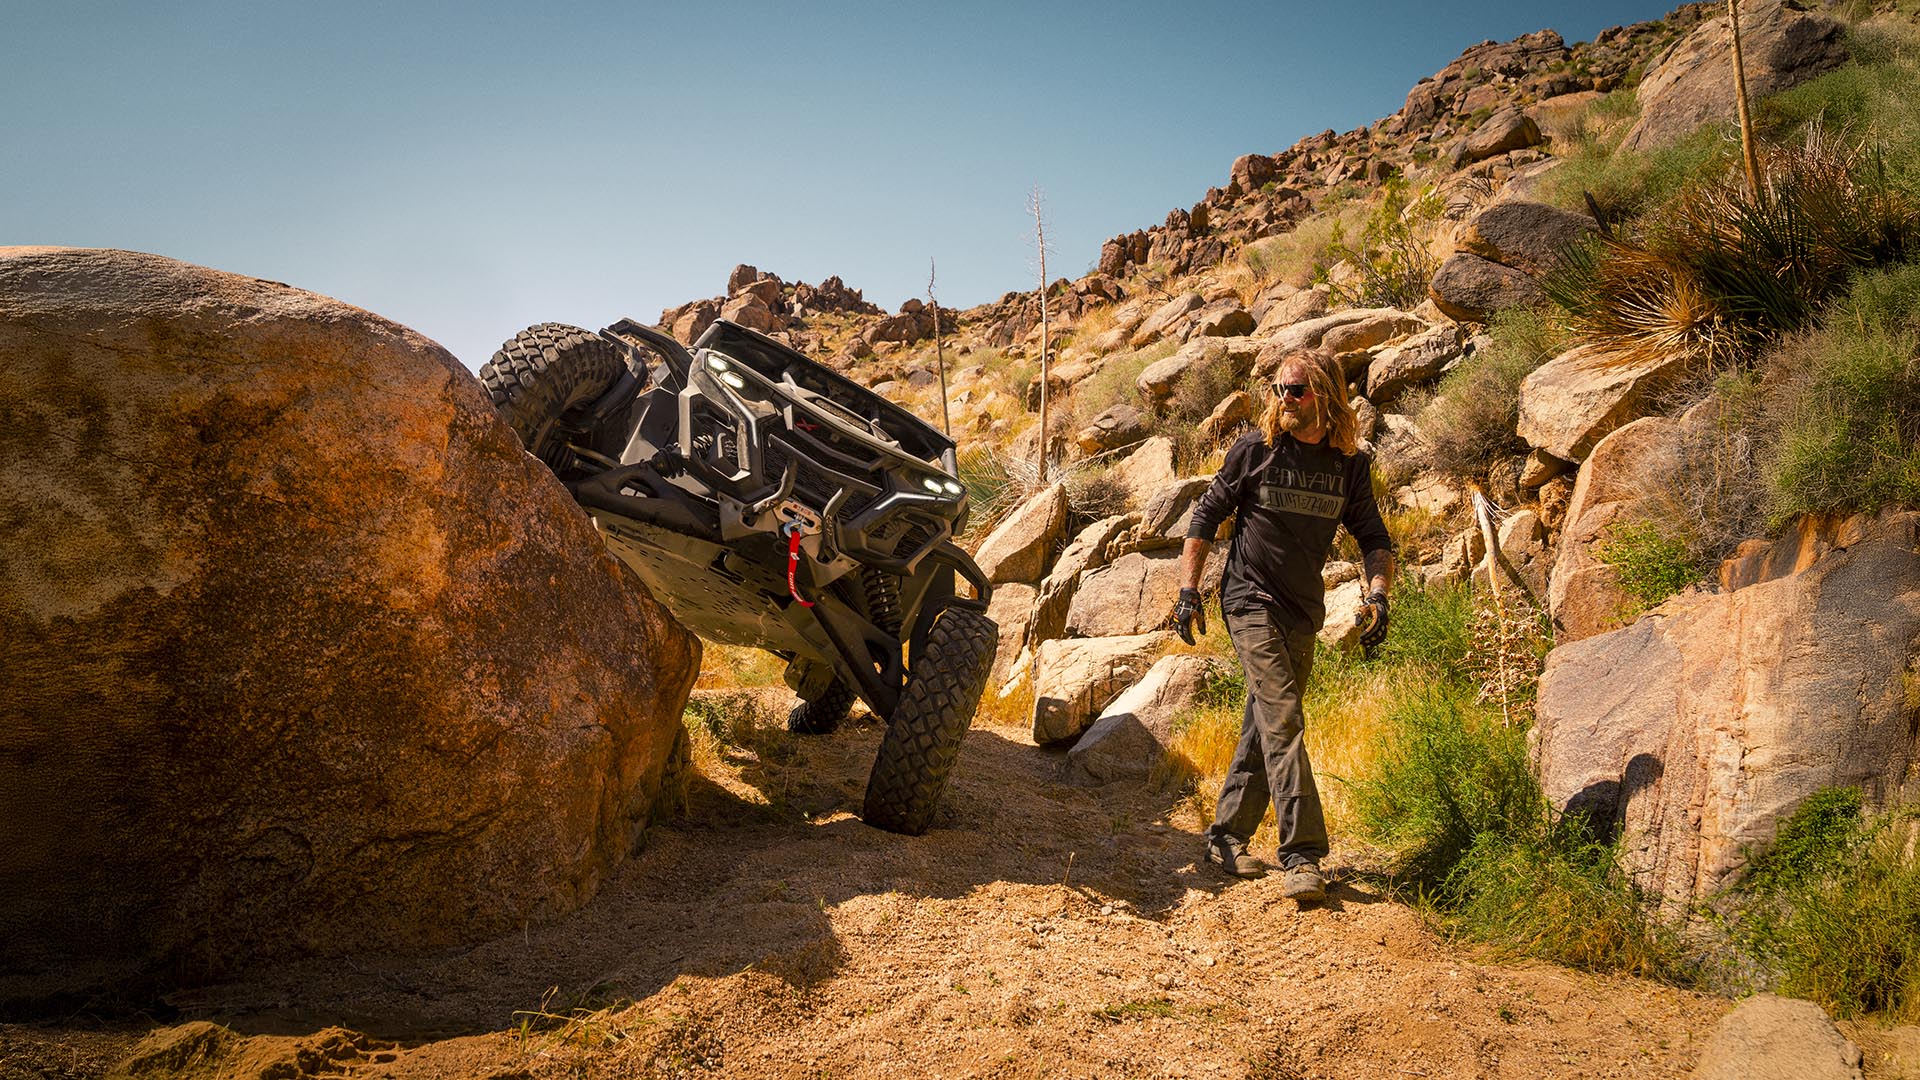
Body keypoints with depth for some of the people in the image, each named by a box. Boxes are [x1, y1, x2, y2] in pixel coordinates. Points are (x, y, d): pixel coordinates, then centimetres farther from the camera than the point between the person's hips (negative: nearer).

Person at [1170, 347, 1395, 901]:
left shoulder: (1351, 464, 3)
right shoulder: (1255, 450, -6)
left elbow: (1374, 539, 9)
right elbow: (1205, 517, 1)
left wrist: (1378, 595, -9)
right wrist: (1188, 591, -5)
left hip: (1304, 612, 5)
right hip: (1251, 603, -4)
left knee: (1265, 724, 9)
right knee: (1283, 719, -16)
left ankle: (1227, 836, 22)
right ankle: (1302, 855, -16)